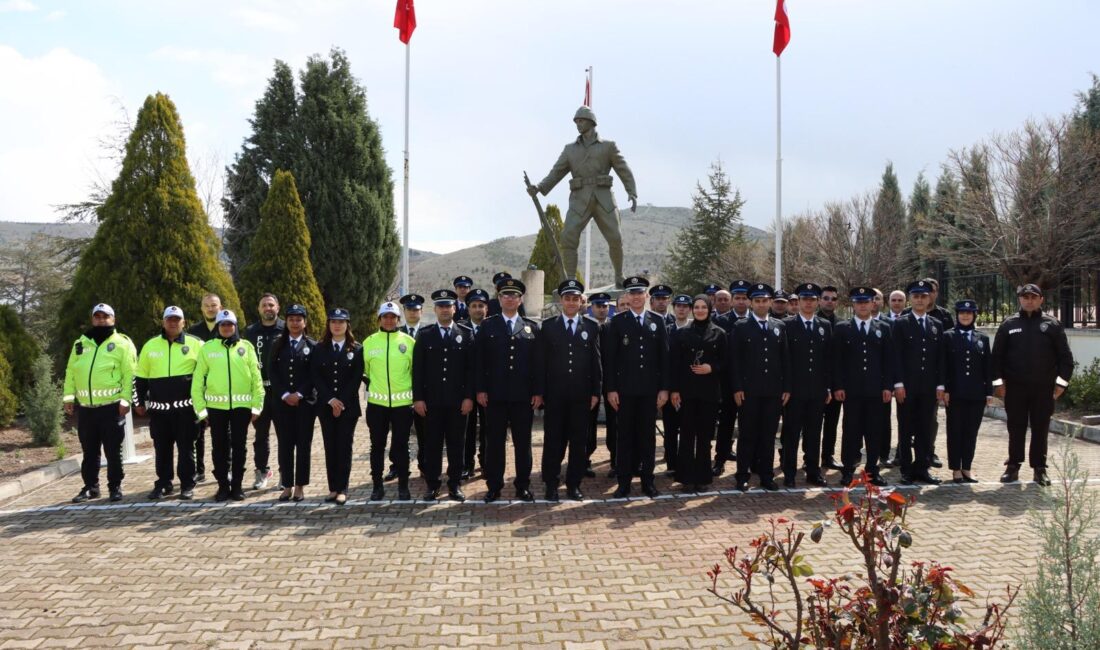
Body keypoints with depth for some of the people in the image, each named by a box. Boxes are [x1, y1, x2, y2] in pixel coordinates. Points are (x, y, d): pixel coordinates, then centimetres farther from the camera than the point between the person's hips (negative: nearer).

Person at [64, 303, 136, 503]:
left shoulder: (122, 343, -2)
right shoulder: (80, 343, 14)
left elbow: (129, 374, -7)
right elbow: (71, 372, 15)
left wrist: (125, 399, -14)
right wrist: (69, 396, 7)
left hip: (112, 406, -5)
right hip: (85, 407, 5)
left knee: (113, 451, 2)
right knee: (89, 451, 13)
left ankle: (115, 486, 13)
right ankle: (90, 486, 23)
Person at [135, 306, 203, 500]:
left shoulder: (195, 344, 1)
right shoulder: (150, 346, 8)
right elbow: (140, 377, 13)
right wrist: (139, 401, 10)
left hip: (185, 407, -2)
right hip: (158, 408, 3)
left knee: (186, 448, 2)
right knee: (162, 448, 9)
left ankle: (187, 485, 11)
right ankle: (163, 484, 20)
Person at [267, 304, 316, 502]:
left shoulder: (312, 346, 4)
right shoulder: (276, 345, 9)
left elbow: (314, 375, -3)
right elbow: (272, 373, 2)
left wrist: (299, 394, -12)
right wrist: (284, 395, -9)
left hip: (305, 402, -1)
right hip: (281, 402, 2)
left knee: (303, 444, 1)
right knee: (285, 444, 3)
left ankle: (300, 486, 8)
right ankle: (287, 486, 11)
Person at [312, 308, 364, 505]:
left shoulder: (356, 349, 2)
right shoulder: (319, 348, 7)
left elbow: (356, 378, -4)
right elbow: (315, 376, 0)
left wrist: (341, 401, -11)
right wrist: (330, 399, -10)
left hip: (348, 405, -2)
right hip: (325, 405, 2)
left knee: (344, 446, -2)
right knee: (330, 446, 4)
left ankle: (342, 489, 1)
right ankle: (333, 487, 10)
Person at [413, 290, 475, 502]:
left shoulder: (466, 334, 5)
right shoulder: (424, 335, 6)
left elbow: (471, 368, 2)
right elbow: (417, 369, 3)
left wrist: (469, 397, -5)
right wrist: (418, 398, -3)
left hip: (458, 400, 0)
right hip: (432, 400, 0)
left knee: (456, 444, 5)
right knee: (432, 444, 4)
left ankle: (455, 485, 14)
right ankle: (432, 485, 13)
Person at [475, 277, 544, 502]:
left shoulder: (532, 328, 8)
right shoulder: (488, 326, 5)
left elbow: (538, 362, 6)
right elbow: (479, 360, 2)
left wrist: (538, 391, -1)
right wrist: (480, 389, -5)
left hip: (523, 396, 1)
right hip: (495, 395, -1)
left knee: (523, 443, 6)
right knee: (494, 442, 4)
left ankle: (523, 486, 17)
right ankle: (494, 487, 13)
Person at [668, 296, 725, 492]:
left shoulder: (719, 333, 6)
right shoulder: (681, 333, 5)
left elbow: (724, 361, 8)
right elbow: (673, 363, 2)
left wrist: (711, 368, -12)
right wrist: (673, 389, -3)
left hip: (709, 391, 1)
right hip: (686, 390, 0)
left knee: (705, 435, 4)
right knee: (687, 434, 2)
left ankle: (702, 476, 15)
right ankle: (686, 477, 10)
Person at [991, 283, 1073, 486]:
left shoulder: (1052, 325, 3)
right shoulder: (1009, 324, 4)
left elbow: (1065, 356, 3)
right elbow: (997, 355, 4)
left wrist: (1061, 382, -3)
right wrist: (999, 381, -1)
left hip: (1043, 388, 0)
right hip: (1015, 387, 0)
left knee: (1041, 429, 6)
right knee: (1016, 428, 7)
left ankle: (1039, 468, 16)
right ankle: (1013, 465, 16)